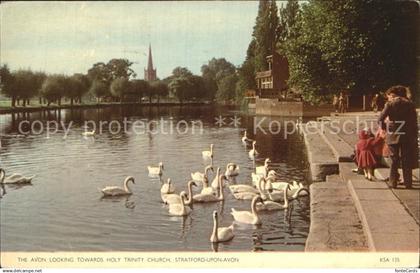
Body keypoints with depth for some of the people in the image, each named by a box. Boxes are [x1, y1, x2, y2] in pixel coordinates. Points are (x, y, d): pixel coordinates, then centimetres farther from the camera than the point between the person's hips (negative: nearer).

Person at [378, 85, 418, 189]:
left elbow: (380, 119, -11)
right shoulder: (410, 104, 1)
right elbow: (414, 122, 1)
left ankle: (393, 182, 10)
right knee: (406, 161, 8)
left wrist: (384, 126, 8)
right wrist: (414, 137, 7)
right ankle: (408, 183, 8)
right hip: (407, 136, 1)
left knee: (394, 160, 9)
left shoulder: (390, 104, -4)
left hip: (393, 136, -1)